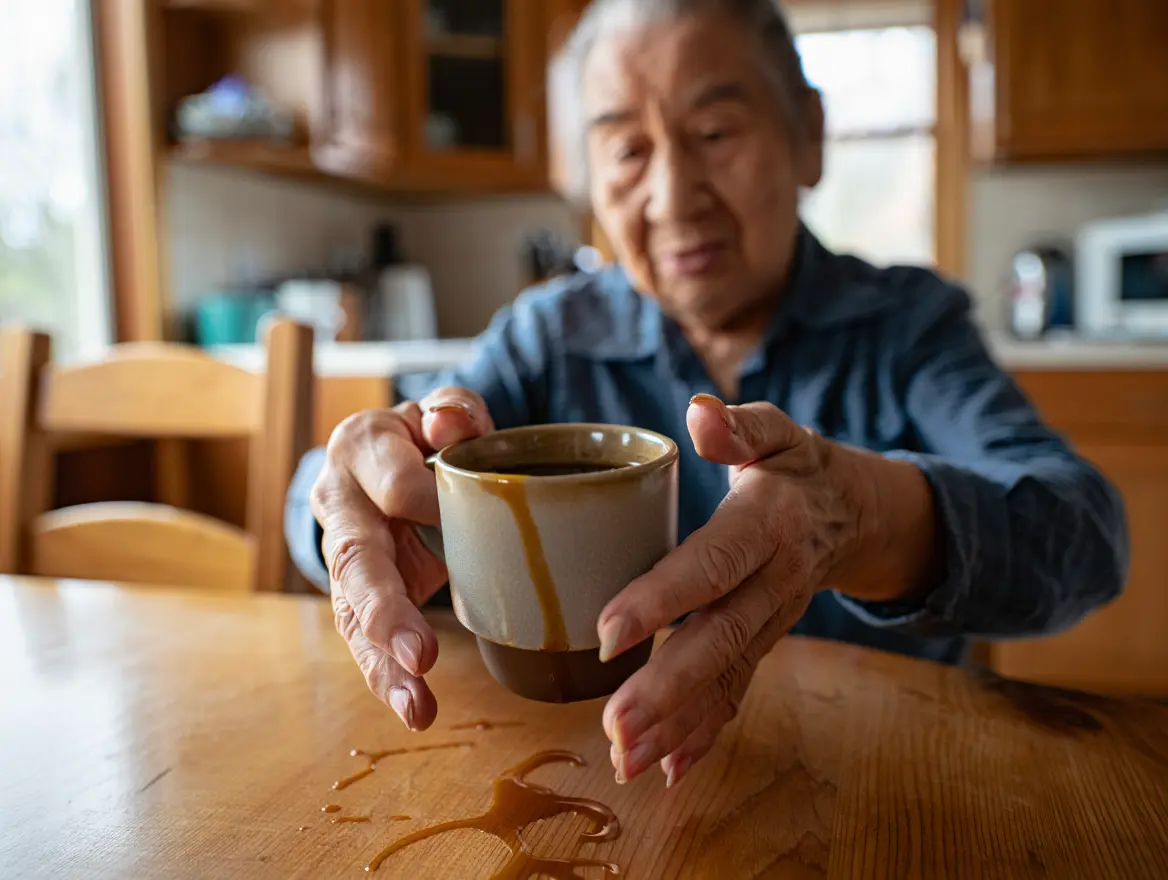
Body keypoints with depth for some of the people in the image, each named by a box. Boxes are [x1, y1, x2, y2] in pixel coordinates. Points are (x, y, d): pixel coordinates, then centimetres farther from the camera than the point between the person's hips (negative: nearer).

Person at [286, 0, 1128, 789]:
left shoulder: (912, 322, -2)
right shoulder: (548, 335, 1)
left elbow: (1082, 525, -18)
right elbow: (317, 496, -8)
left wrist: (880, 520, -40)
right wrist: (359, 480, -32)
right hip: (598, 775, 2)